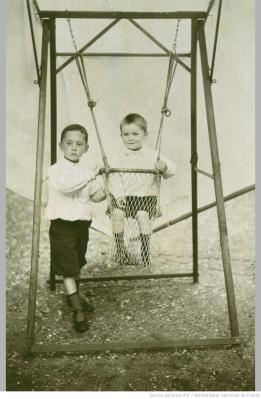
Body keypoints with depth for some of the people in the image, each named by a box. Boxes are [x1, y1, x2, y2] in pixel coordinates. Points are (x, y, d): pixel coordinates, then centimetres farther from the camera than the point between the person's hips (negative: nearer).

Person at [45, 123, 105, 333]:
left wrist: (99, 192, -11)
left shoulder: (85, 172, 9)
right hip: (62, 226, -7)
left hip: (82, 223, 7)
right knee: (68, 269, -6)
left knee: (77, 264, 21)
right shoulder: (57, 169, -12)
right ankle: (78, 311, -1)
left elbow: (97, 193, 13)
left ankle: (74, 297, 40)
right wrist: (90, 175, -28)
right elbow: (65, 184, -33)